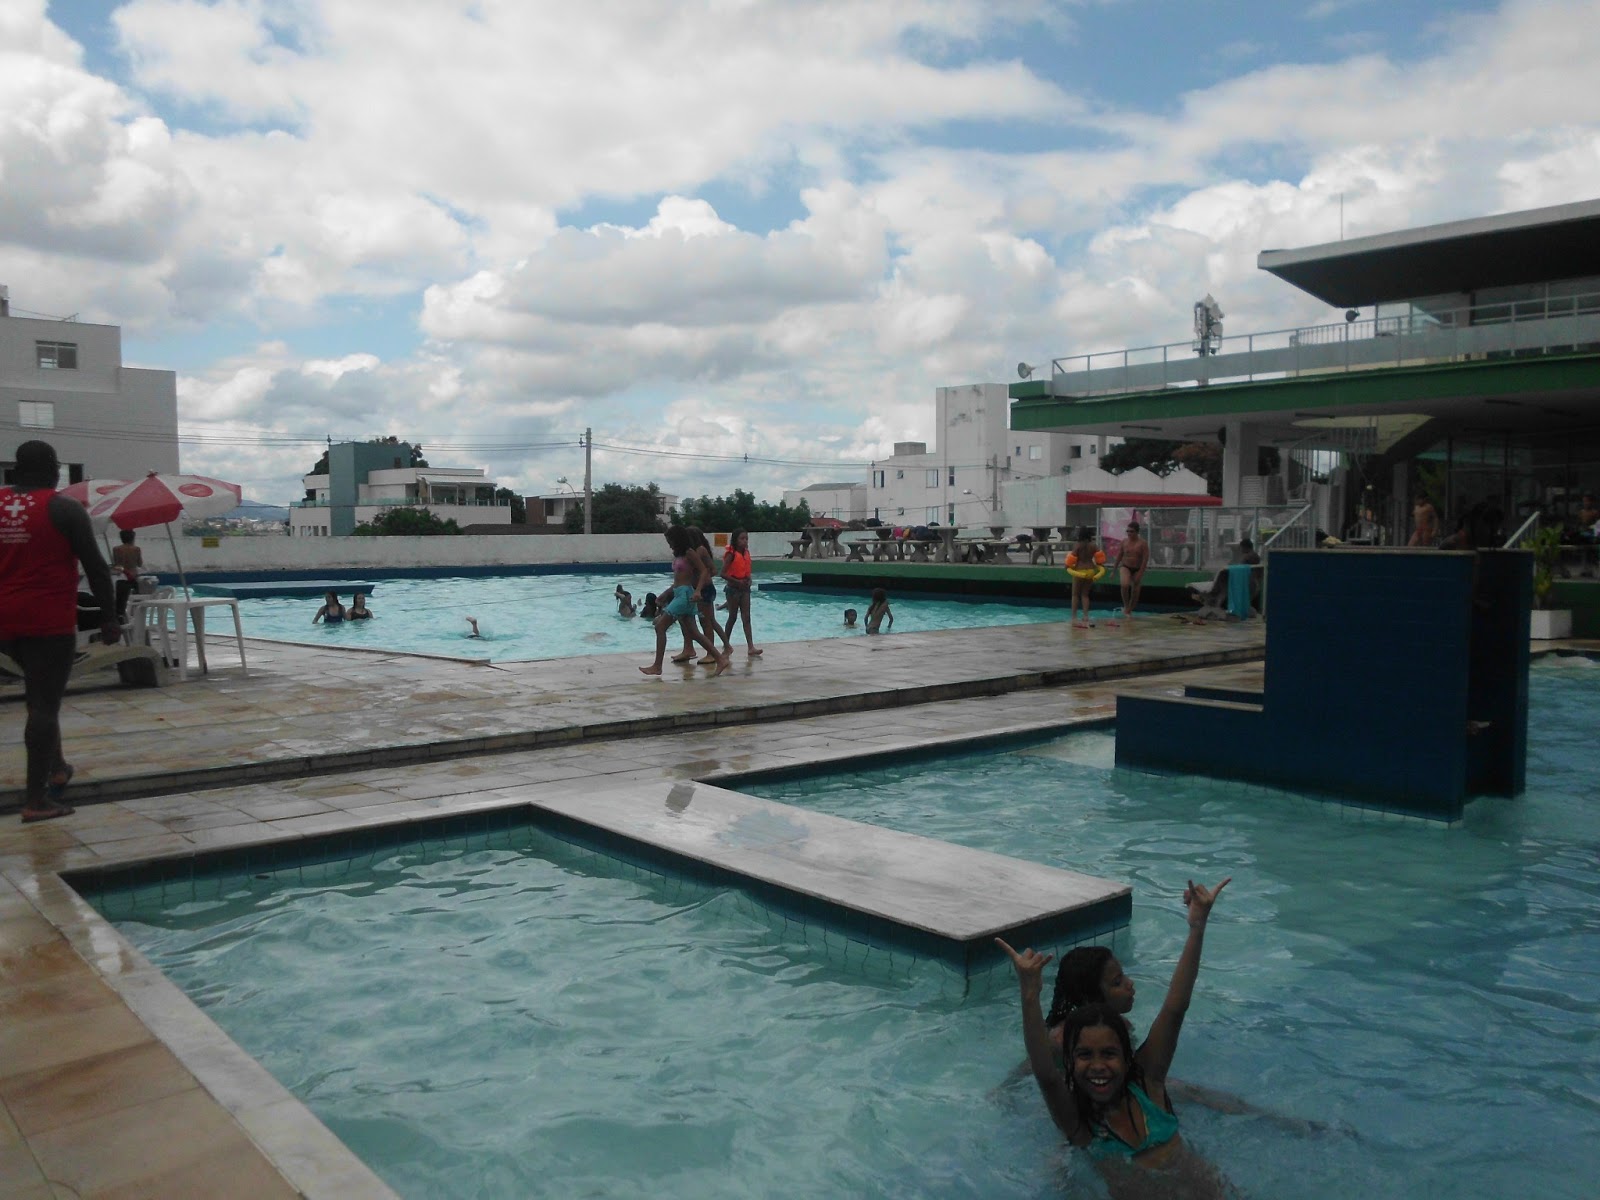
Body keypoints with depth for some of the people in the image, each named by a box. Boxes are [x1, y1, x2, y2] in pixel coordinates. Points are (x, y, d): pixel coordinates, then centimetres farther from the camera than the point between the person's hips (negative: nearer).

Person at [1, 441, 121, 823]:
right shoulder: (65, 509, -7)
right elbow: (95, 567, -9)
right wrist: (109, 617, -4)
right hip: (48, 621, -6)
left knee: (40, 695, 26)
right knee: (44, 704, -3)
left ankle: (56, 767, 30)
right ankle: (36, 801, -2)